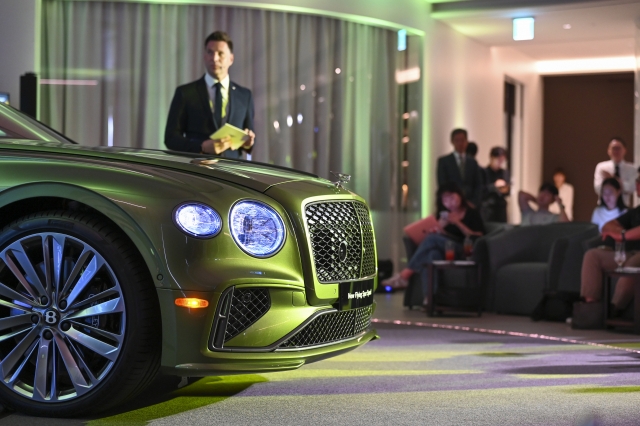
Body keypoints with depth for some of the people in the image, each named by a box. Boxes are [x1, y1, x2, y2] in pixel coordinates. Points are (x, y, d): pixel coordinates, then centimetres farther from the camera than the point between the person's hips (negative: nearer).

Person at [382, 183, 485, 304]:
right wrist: (440, 227, -4)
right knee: (433, 253, -35)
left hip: (462, 251, -4)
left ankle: (405, 274, -30)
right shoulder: (443, 214, 24)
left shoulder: (472, 213, 11)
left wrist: (458, 223, -6)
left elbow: (478, 238, 1)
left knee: (432, 238, -29)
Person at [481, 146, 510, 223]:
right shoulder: (483, 172, -5)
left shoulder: (505, 173, 9)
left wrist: (505, 190, -9)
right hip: (486, 209, -4)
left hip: (501, 208, 4)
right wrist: (494, 186, -17)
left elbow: (507, 191, 13)